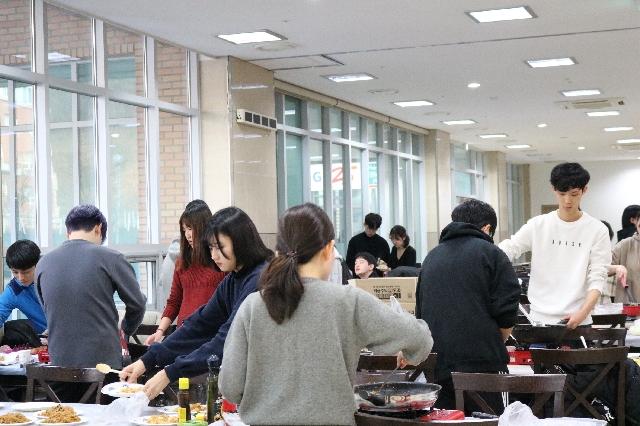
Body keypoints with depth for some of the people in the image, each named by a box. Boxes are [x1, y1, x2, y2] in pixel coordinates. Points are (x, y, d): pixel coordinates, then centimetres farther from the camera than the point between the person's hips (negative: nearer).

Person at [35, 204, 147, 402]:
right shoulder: (109, 258, -7)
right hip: (103, 361, -3)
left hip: (60, 362, 3)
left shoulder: (43, 264, 5)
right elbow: (137, 303, -1)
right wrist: (125, 329, 19)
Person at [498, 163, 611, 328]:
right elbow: (506, 249, -2)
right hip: (539, 319, 1)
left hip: (577, 321, -1)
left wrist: (583, 313, -19)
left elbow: (597, 277, -4)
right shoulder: (537, 225, 4)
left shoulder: (597, 230, 0)